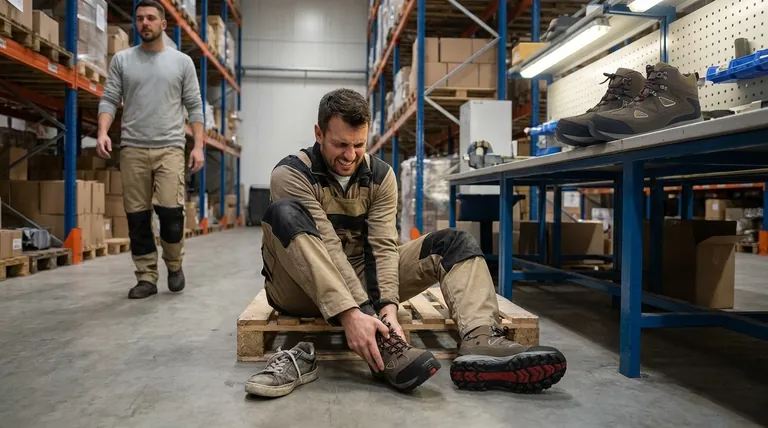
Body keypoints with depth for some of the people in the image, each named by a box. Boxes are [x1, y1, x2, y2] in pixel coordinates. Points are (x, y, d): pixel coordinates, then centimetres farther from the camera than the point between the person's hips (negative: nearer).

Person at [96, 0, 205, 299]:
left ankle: (174, 265, 12)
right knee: (137, 216, 2)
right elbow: (109, 100, 6)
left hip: (170, 148, -2)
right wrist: (103, 132, -12)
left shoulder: (182, 61, 8)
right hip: (132, 148, 2)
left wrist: (198, 146, -4)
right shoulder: (121, 60, 11)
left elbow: (194, 107, 5)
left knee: (170, 209, -14)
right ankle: (146, 278, 12)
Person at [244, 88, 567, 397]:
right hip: (302, 288, -4)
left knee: (452, 242, -8)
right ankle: (382, 345, -42)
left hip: (361, 280, 4)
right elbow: (327, 246, -27)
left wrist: (388, 308, -27)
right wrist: (350, 314, -38)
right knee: (284, 213, -34)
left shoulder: (380, 175, -1)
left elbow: (383, 247, -12)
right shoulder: (291, 173, -13)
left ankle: (480, 341, -36)